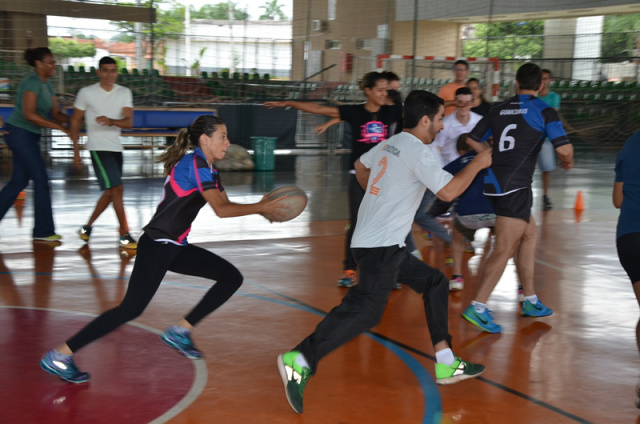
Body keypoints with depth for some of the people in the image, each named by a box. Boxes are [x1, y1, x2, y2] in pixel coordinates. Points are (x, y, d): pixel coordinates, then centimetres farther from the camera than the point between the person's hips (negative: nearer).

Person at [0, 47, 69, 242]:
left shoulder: (47, 85, 13)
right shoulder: (32, 82, -15)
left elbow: (56, 113, 11)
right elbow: (29, 114, -23)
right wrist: (59, 126, -22)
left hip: (26, 137, 9)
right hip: (20, 133, -9)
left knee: (19, 181, 11)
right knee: (41, 180, -5)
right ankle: (43, 230, 3)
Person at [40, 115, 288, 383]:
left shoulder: (208, 169, 15)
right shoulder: (195, 164, -14)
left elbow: (226, 205, 18)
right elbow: (221, 210, -19)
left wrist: (260, 207, 3)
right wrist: (260, 208, -10)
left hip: (176, 248, 10)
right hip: (157, 245, -10)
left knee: (231, 278, 7)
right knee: (132, 308, -17)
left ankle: (180, 331, 11)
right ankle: (59, 356, -10)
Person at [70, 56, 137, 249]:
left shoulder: (124, 93, 5)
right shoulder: (86, 93, -3)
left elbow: (128, 122, -5)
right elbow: (75, 121, 3)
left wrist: (111, 121, -26)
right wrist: (76, 151, 0)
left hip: (116, 148, 6)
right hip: (98, 147, -5)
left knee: (110, 192, 13)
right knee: (117, 189, -14)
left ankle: (87, 227, 30)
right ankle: (124, 236, -9)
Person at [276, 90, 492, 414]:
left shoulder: (390, 144, 13)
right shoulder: (417, 151, -11)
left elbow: (360, 166, 30)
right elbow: (448, 191, -17)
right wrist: (477, 164, -3)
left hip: (385, 245, 10)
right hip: (380, 246, -10)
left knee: (434, 282, 17)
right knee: (365, 310, -18)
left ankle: (446, 365, 20)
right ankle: (299, 362, -23)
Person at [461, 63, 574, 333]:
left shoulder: (499, 109, 11)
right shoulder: (544, 111, -5)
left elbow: (473, 140, 16)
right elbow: (564, 150, -11)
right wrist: (568, 163, 11)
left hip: (495, 182, 7)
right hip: (514, 186, -7)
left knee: (529, 235, 20)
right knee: (505, 248, -5)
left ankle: (530, 301, 27)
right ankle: (477, 307, -8)